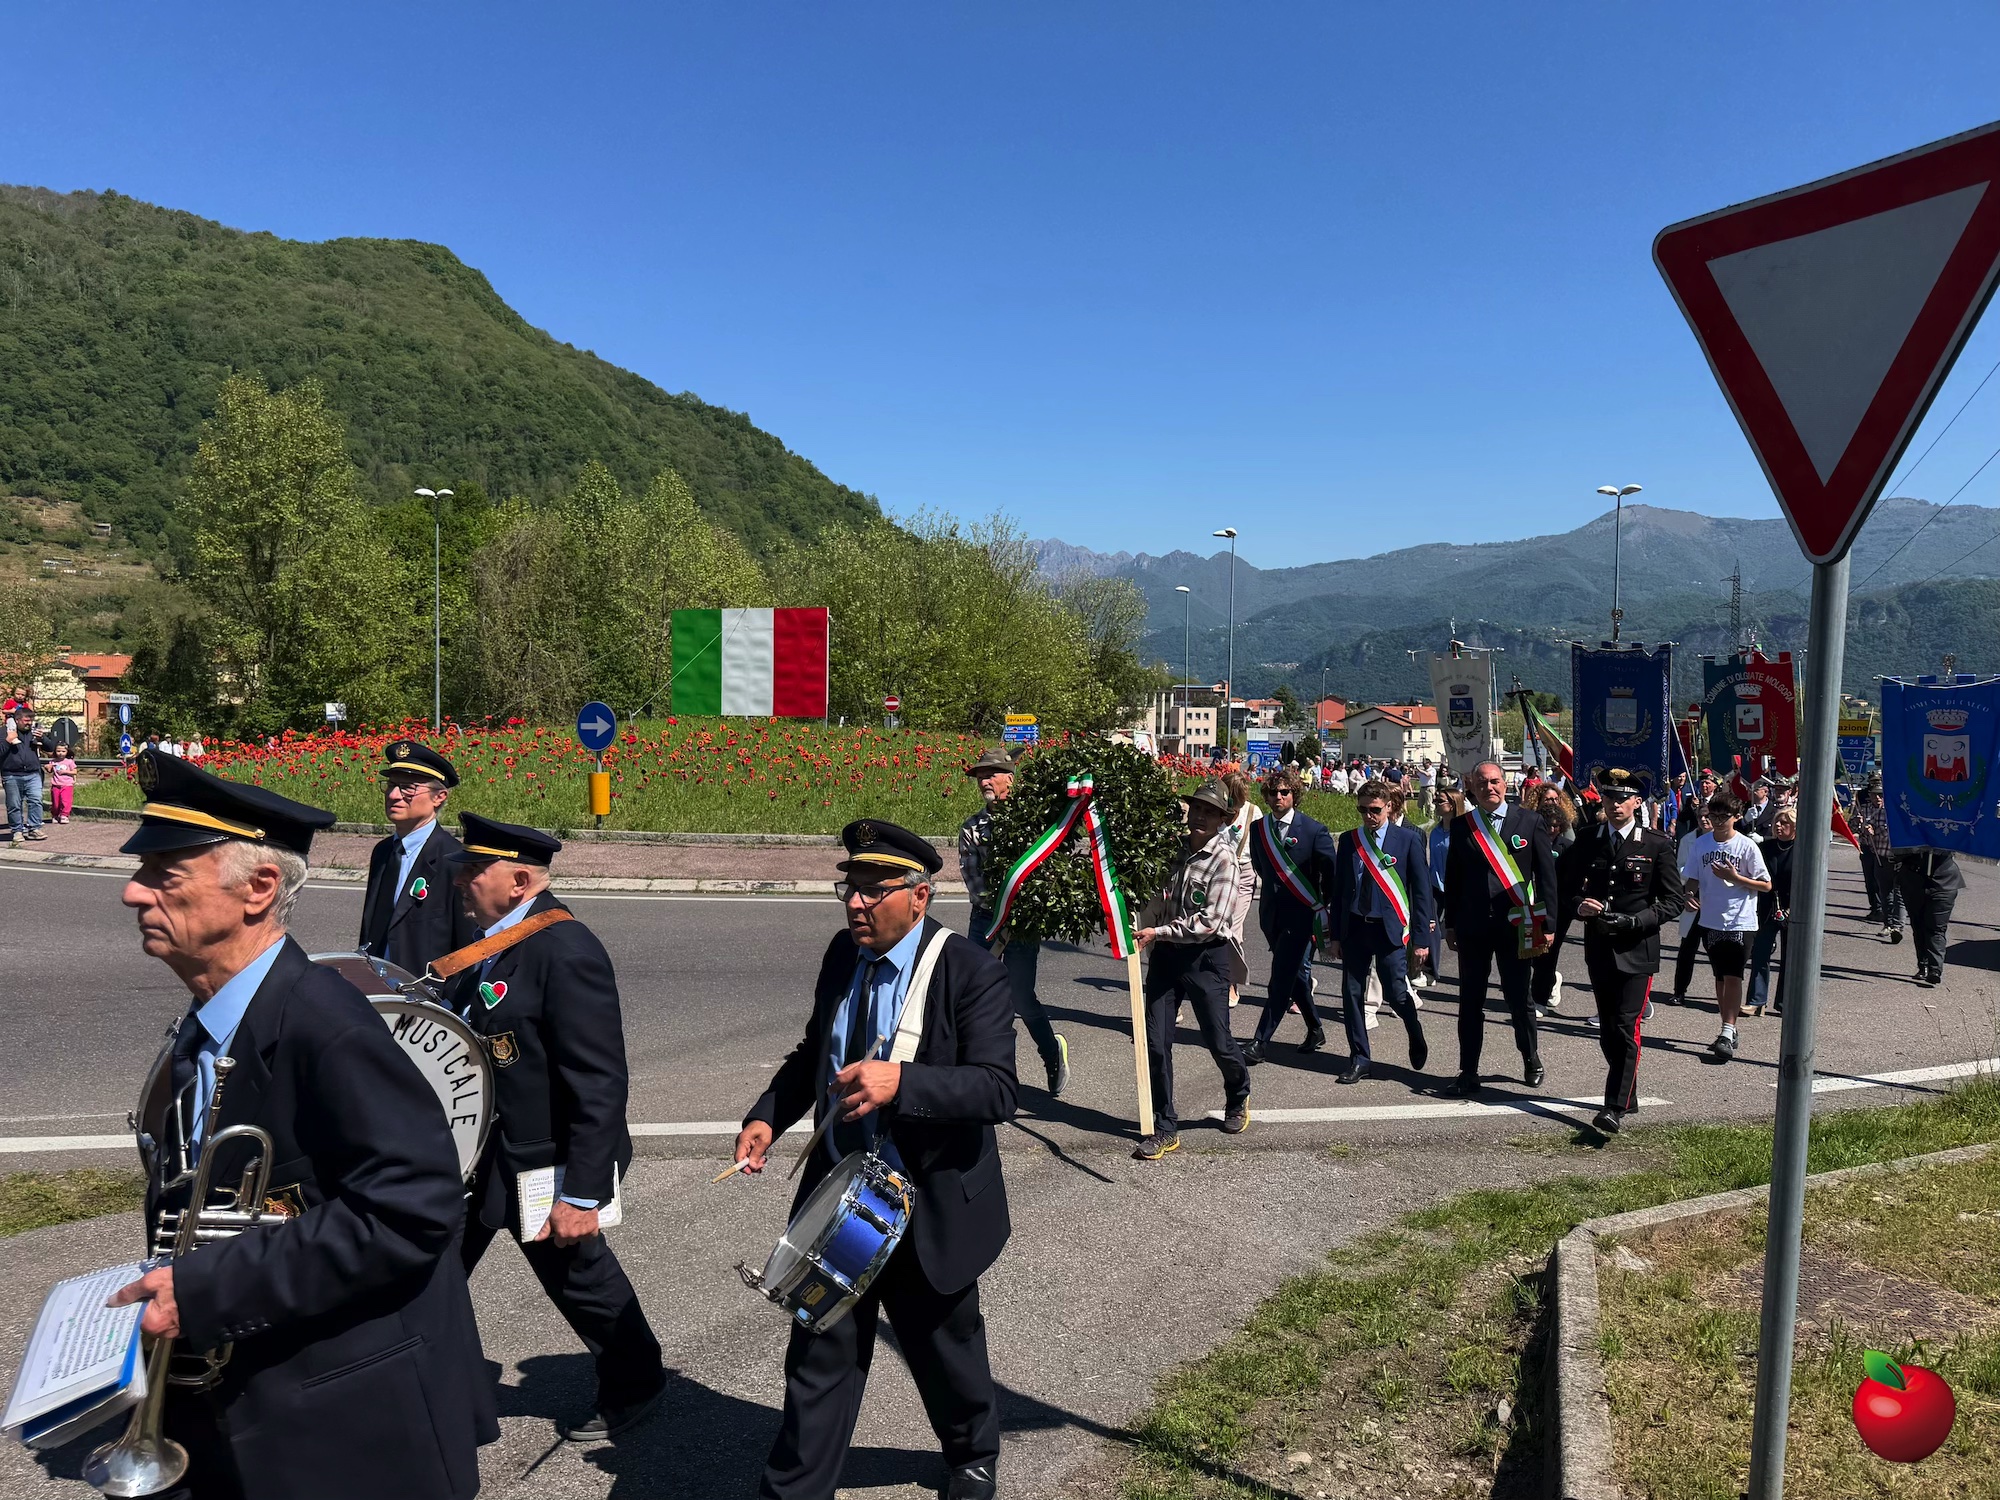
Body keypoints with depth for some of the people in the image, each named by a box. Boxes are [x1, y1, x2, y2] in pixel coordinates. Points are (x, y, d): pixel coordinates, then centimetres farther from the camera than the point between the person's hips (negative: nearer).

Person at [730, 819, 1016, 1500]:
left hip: (929, 1209, -3)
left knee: (944, 1348, 19)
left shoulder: (971, 972, -19)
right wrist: (767, 1116, -2)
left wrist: (900, 1081, -40)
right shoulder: (842, 954, -1)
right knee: (820, 1353, 8)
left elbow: (996, 1089, -27)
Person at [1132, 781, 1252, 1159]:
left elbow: (1208, 922, -18)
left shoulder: (1223, 861, -12)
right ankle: (1165, 1129, 12)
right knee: (1156, 1044, 1)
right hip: (1166, 955, 5)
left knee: (1218, 1041, 7)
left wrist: (1157, 932, -20)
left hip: (1205, 957, -5)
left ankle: (1238, 1099, 39)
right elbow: (1159, 900, 16)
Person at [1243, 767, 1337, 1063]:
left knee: (1282, 978, -8)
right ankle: (1315, 1031, 32)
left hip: (1301, 914, -5)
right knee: (1296, 975, 15)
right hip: (1272, 913, 5)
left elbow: (1330, 874, -3)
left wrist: (1331, 912, 1)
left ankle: (1260, 1043, -9)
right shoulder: (1258, 828, 4)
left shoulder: (1314, 830, -9)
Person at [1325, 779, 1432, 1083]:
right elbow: (1338, 889, 9)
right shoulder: (1348, 840, 7)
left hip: (1389, 927, -3)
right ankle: (1359, 1059, 16)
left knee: (1395, 994, -4)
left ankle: (1416, 1037, 28)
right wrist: (1335, 935, 7)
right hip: (1354, 928, 3)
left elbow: (1421, 889, -2)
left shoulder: (1409, 839, -2)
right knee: (1352, 994, 3)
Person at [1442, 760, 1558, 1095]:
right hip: (1473, 927, 2)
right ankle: (1469, 1073, 15)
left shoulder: (1530, 822, 0)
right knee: (1471, 1001, 6)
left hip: (1516, 925, -1)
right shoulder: (1461, 826, 5)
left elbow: (1546, 875, 0)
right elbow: (1452, 878, 9)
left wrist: (1546, 923, -4)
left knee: (1519, 998, 6)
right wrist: (1450, 924, 7)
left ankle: (1531, 1059, 31)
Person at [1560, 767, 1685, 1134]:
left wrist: (1636, 921, -17)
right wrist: (1579, 905, -10)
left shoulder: (1657, 845, -3)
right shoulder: (1586, 840, 5)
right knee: (1608, 1029, 12)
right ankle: (1628, 1095, 29)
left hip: (1637, 949, -4)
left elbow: (1674, 899, -3)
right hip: (1599, 948, 4)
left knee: (1627, 1029, -10)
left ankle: (1615, 1108, -10)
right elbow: (1567, 885, 12)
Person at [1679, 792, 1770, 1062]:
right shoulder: (1700, 844, 2)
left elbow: (1766, 885, -5)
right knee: (1720, 977, 13)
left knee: (1733, 976, -11)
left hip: (1740, 921, -5)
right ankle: (1729, 1031, 23)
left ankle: (1727, 1033, -13)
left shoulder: (1747, 846, -9)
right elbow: (1691, 878, 11)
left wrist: (1735, 877, -19)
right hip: (1710, 920, 5)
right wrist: (1689, 895, -10)